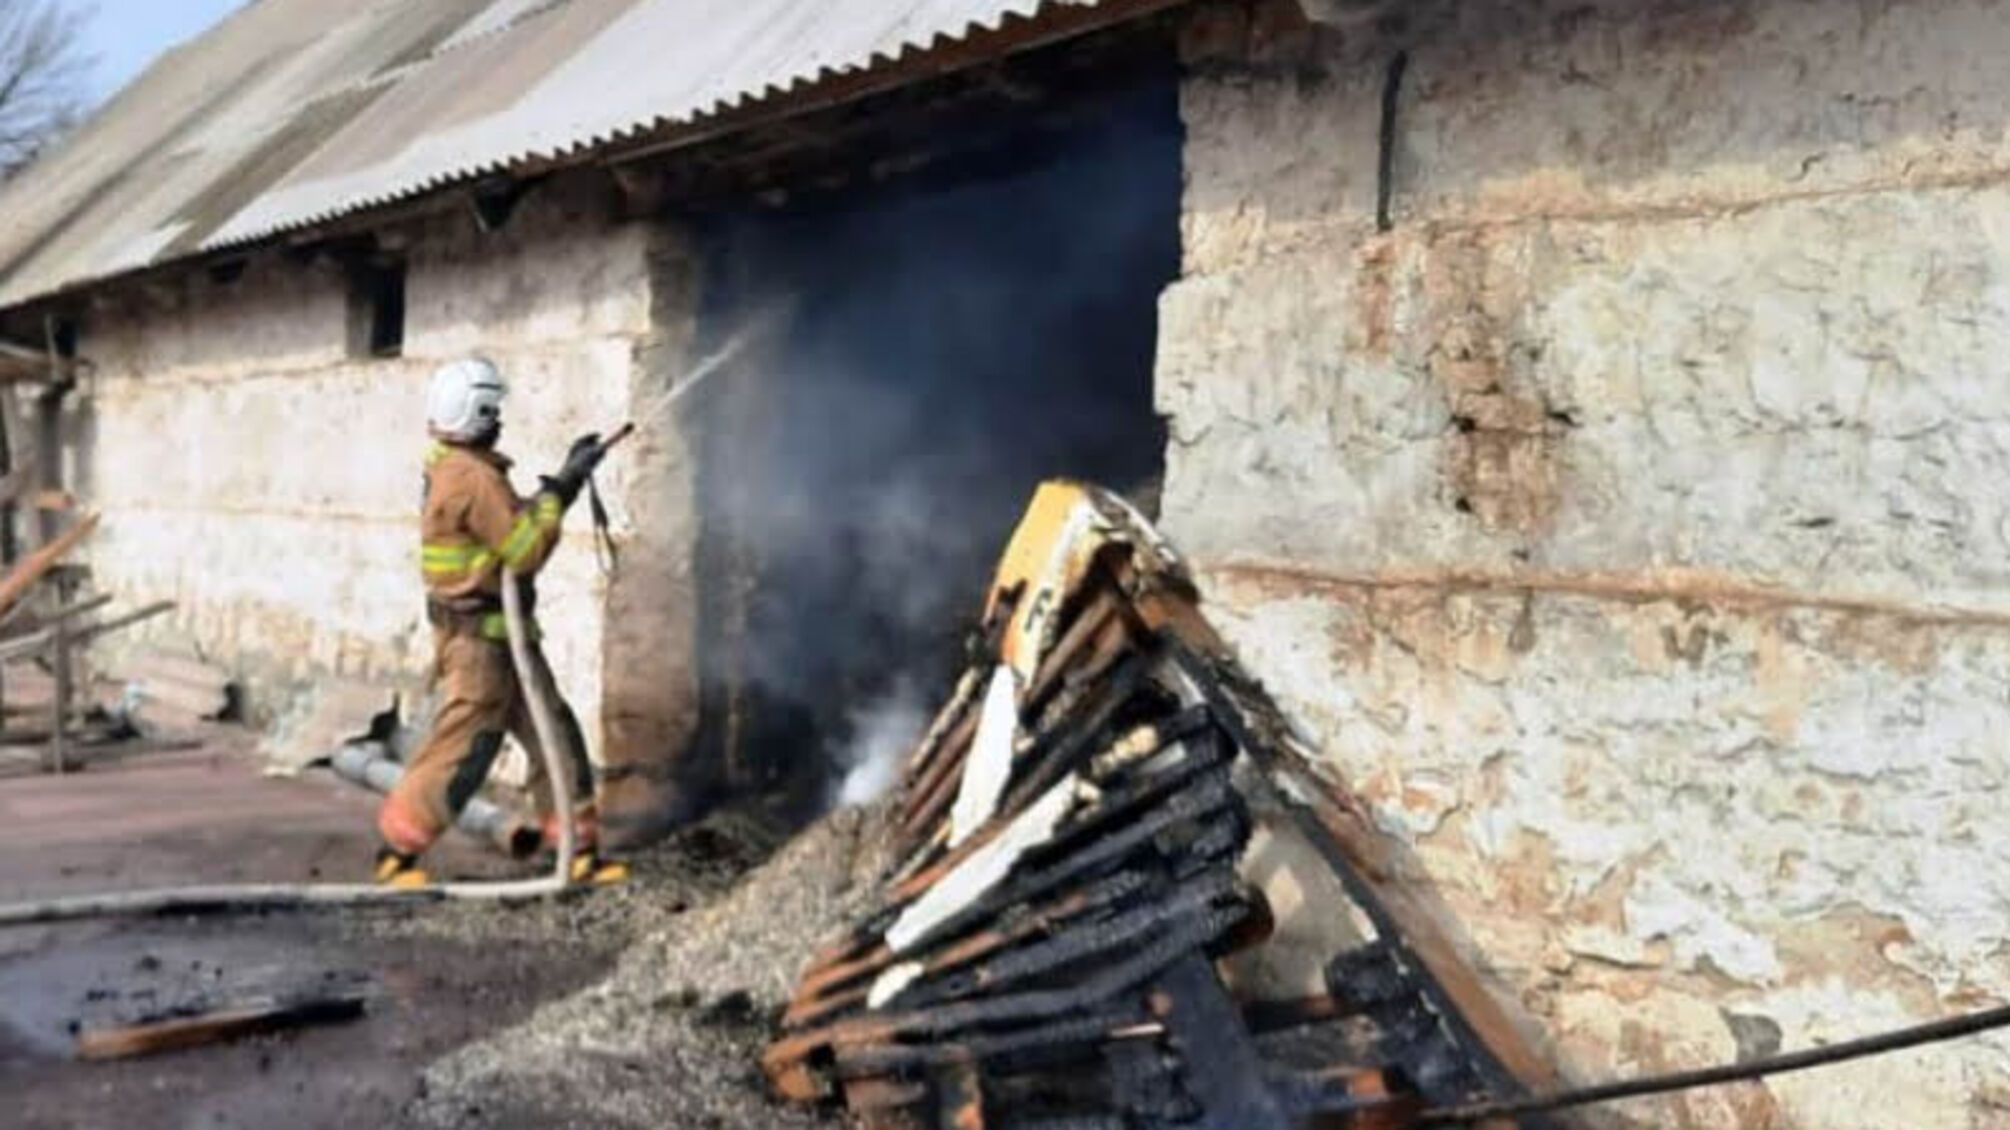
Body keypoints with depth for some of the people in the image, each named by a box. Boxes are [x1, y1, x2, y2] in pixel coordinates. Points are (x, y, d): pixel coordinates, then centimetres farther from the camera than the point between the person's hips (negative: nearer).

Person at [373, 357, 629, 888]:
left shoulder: (454, 470, 12)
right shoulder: (475, 478, -19)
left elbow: (515, 522, 18)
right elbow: (525, 549, -19)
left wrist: (563, 480, 11)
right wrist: (561, 489, -11)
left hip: (503, 633, 10)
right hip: (478, 637, -10)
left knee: (555, 734, 10)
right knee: (461, 749, -3)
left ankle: (579, 850, 14)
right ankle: (397, 850, 10)